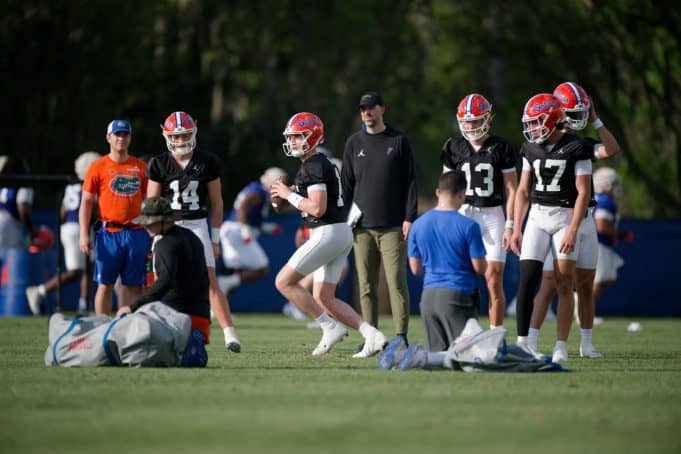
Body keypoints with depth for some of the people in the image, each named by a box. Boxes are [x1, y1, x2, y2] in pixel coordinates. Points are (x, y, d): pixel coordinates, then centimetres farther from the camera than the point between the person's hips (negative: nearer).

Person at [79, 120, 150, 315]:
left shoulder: (140, 167, 10)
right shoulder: (98, 167, 1)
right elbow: (86, 203, 1)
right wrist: (84, 235, -8)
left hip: (137, 232, 3)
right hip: (109, 233, -3)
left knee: (133, 285, 4)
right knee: (105, 285, 1)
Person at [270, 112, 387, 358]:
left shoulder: (313, 166, -13)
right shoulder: (325, 164, 18)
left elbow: (317, 208, -21)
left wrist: (289, 195, -9)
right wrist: (285, 199, 13)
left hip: (328, 233, -10)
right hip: (342, 235, 10)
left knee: (284, 282, -3)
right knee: (324, 298, 12)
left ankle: (331, 328, -5)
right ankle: (370, 334, 2)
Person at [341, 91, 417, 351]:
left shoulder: (398, 141, 3)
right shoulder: (354, 143, 11)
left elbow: (410, 182, 2)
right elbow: (346, 185, 13)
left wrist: (409, 218, -6)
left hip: (393, 226, -3)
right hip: (363, 226, 3)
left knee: (396, 282, -7)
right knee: (366, 286, 2)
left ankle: (401, 336, -4)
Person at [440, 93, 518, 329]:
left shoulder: (501, 148, 1)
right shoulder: (455, 148, 7)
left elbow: (511, 189, 2)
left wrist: (510, 225, -4)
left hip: (493, 215, -1)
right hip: (463, 214, 2)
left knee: (493, 278, -6)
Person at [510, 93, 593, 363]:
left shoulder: (576, 148, -8)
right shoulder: (531, 148, 7)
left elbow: (583, 192, -9)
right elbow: (523, 191, 13)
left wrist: (573, 230, -15)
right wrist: (516, 228, 8)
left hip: (565, 216, -4)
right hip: (537, 216, 4)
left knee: (564, 283, -2)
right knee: (527, 278, -8)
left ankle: (561, 346, 4)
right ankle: (521, 342, -7)